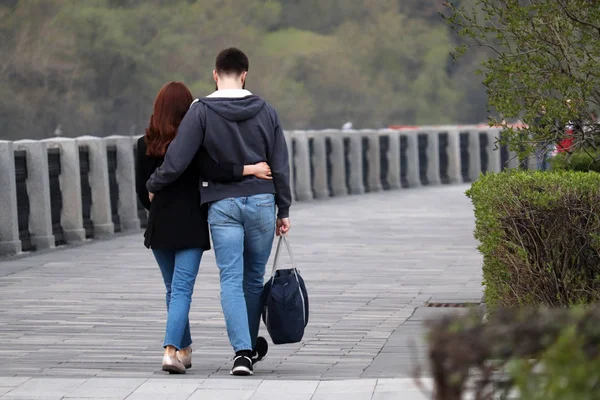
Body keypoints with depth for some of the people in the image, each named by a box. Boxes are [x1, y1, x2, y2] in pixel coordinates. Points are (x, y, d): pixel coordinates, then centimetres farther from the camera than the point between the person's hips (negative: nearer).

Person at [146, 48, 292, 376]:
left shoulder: (201, 111, -6)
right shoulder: (265, 111, 3)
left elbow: (176, 161, -11)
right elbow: (280, 165, 5)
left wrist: (153, 186, 7)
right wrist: (283, 210, 12)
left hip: (222, 205, -2)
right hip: (262, 201, 2)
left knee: (231, 280, -2)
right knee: (254, 278, 15)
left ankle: (242, 351, -13)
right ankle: (251, 346, 28)